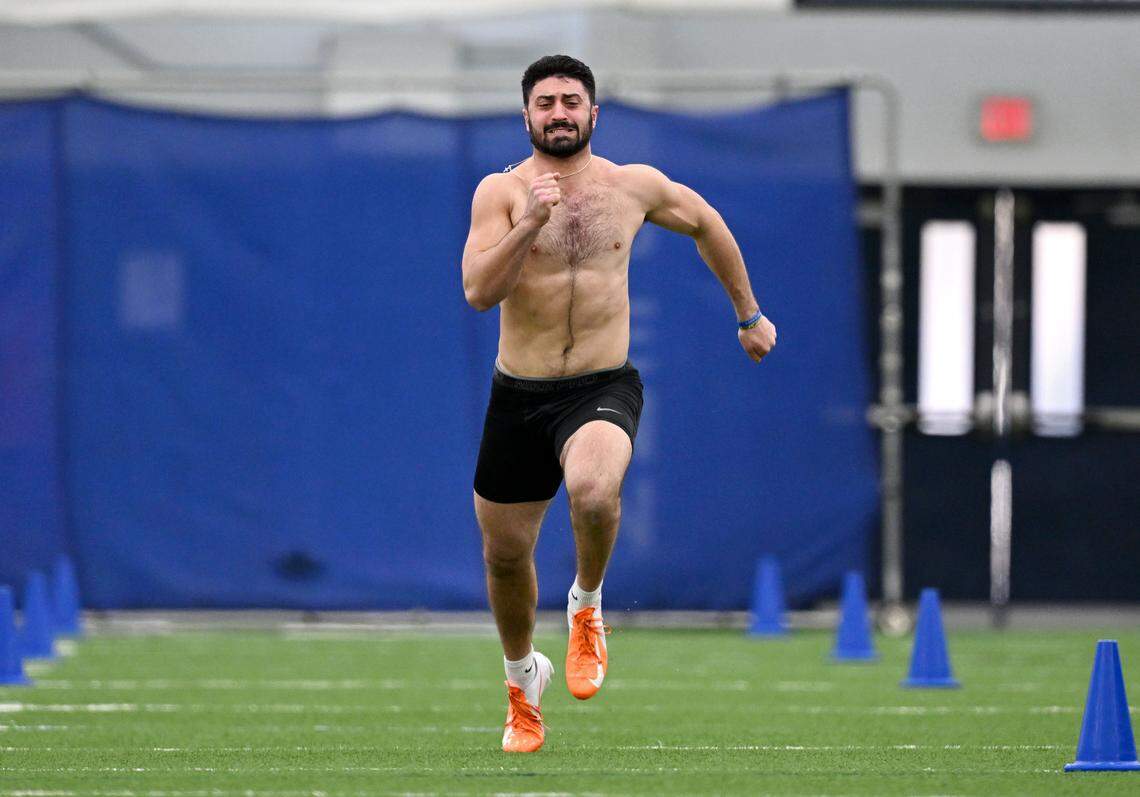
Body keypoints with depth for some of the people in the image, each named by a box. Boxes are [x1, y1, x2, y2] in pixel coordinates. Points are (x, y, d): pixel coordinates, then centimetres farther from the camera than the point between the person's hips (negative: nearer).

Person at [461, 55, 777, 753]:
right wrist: (530, 223, -28)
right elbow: (478, 291, -16)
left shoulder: (635, 186, 2)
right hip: (518, 395, 1)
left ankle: (587, 607, -4)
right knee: (505, 555, 11)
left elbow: (707, 224, 21)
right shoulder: (501, 192, -4)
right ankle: (524, 676, 41)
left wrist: (749, 315, 28)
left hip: (605, 388, -1)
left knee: (593, 491, -35)